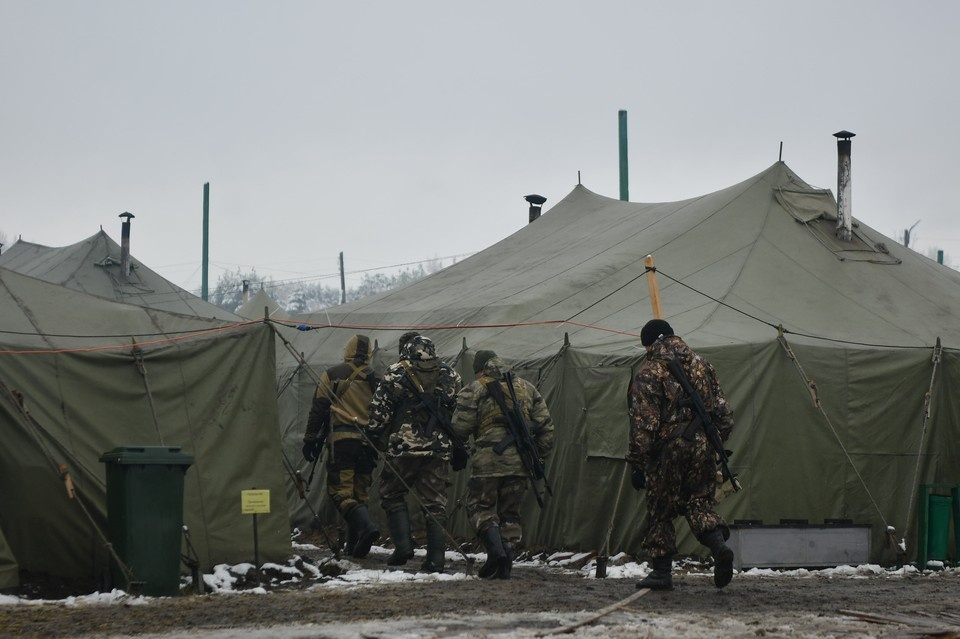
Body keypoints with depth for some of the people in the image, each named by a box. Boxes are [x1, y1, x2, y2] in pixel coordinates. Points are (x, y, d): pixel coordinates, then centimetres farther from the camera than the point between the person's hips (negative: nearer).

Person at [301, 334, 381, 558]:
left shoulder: (332, 375, 3)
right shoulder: (376, 380, 13)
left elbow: (318, 409, -1)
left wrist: (310, 440, 4)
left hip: (341, 440, -4)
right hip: (367, 443, 4)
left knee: (341, 491, -5)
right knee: (360, 493, 11)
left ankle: (366, 527, -28)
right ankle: (354, 544, 11)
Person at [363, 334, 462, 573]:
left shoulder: (395, 376, -3)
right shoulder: (450, 377, 9)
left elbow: (379, 414, -6)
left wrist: (375, 438, 8)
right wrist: (458, 447, 23)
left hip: (403, 448, -3)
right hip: (439, 450, 3)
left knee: (392, 495, 13)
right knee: (435, 503, 6)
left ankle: (403, 544, -1)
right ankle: (436, 559, 2)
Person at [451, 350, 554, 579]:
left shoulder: (475, 390, 0)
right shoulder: (527, 388, 15)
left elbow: (460, 427, -4)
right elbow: (545, 424, 12)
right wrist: (539, 451, 21)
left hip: (488, 460, -4)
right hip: (520, 462, 5)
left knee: (480, 506, 7)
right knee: (510, 511, 14)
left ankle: (495, 549, -16)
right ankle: (506, 564, 8)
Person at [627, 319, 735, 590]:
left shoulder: (649, 373, -7)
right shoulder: (701, 365, 10)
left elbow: (643, 423, -11)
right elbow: (723, 410, 11)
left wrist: (637, 462, -6)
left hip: (667, 449, -4)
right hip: (702, 447, 4)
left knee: (660, 510, 7)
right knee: (700, 501, 13)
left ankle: (661, 571, 10)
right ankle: (719, 546, -13)